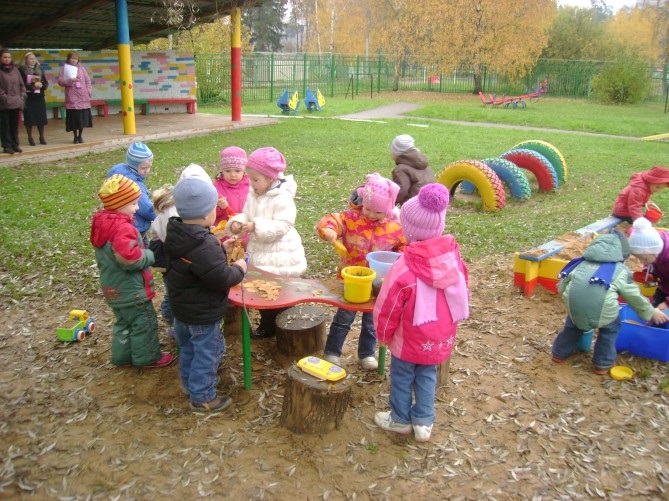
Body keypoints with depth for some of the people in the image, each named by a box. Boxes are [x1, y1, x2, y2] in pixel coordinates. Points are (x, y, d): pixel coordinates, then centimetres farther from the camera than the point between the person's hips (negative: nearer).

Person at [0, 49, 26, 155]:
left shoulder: (15, 69, 11)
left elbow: (21, 85, 14)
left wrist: (22, 97, 3)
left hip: (16, 103, 4)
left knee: (15, 125, 10)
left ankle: (15, 145, 17)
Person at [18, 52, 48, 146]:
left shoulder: (39, 69, 10)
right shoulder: (22, 70, -2)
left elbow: (46, 83, 8)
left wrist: (41, 85, -12)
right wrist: (33, 86, -17)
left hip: (39, 97, 3)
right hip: (28, 98, -3)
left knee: (42, 118, 3)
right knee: (29, 118, -1)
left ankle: (42, 137, 15)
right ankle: (30, 138, 9)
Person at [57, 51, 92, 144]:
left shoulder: (81, 68, 11)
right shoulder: (64, 68, 5)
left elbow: (87, 80, 13)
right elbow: (60, 81, 0)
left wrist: (89, 91, 2)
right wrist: (70, 80, -15)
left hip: (83, 97, 2)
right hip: (72, 98, -2)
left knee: (83, 117, 0)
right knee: (74, 117, -2)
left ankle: (80, 136, 15)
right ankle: (75, 136, 12)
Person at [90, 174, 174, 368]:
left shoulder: (103, 222, 4)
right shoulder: (122, 228, -27)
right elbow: (129, 258, -37)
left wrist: (143, 252, 8)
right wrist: (150, 255, -18)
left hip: (113, 287, 9)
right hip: (130, 289, -9)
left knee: (124, 322, 24)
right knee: (144, 322, 8)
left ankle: (122, 355, 35)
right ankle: (147, 357, 21)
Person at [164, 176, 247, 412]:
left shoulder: (176, 234, -3)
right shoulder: (204, 245, -32)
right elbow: (222, 278, -29)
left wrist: (221, 248, 7)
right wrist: (239, 269, -12)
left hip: (182, 306, 9)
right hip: (203, 313, -9)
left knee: (188, 348, 26)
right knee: (207, 353, 8)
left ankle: (189, 383, 44)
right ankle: (202, 397, 21)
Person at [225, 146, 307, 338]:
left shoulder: (282, 199, -22)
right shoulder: (253, 195, 3)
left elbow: (282, 226, -28)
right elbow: (246, 215, 7)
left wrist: (257, 226, -34)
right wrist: (237, 222, -15)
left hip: (280, 259, -7)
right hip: (259, 255, 8)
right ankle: (267, 325, 34)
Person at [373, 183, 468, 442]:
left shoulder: (404, 267, -26)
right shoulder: (453, 257, -10)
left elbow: (387, 307, -16)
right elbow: (462, 296, 4)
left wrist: (383, 334, 2)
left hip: (410, 339, -5)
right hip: (442, 337, 5)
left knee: (402, 377, 17)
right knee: (427, 376, 22)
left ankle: (401, 419, 34)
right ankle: (423, 422, 29)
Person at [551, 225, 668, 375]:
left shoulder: (583, 262, 33)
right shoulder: (620, 269, 25)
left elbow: (562, 285, 28)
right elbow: (634, 296, 32)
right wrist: (651, 312, 47)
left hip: (573, 298, 3)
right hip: (601, 302, -3)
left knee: (574, 321, 35)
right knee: (611, 327, 29)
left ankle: (559, 353, 45)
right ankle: (602, 364, 34)